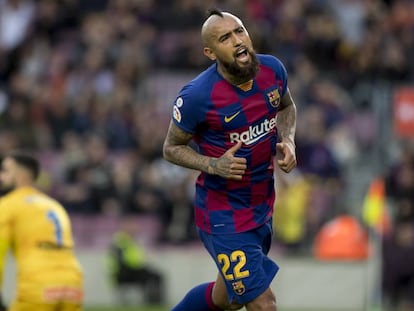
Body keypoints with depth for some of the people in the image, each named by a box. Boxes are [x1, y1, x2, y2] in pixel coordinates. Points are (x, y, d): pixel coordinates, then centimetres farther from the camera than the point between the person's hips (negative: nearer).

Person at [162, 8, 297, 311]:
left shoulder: (273, 70, -8)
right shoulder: (197, 96, -23)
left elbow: (286, 107, 15)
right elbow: (172, 147, -8)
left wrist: (288, 141, -5)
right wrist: (214, 166, -25)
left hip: (263, 204, 6)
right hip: (223, 214, -6)